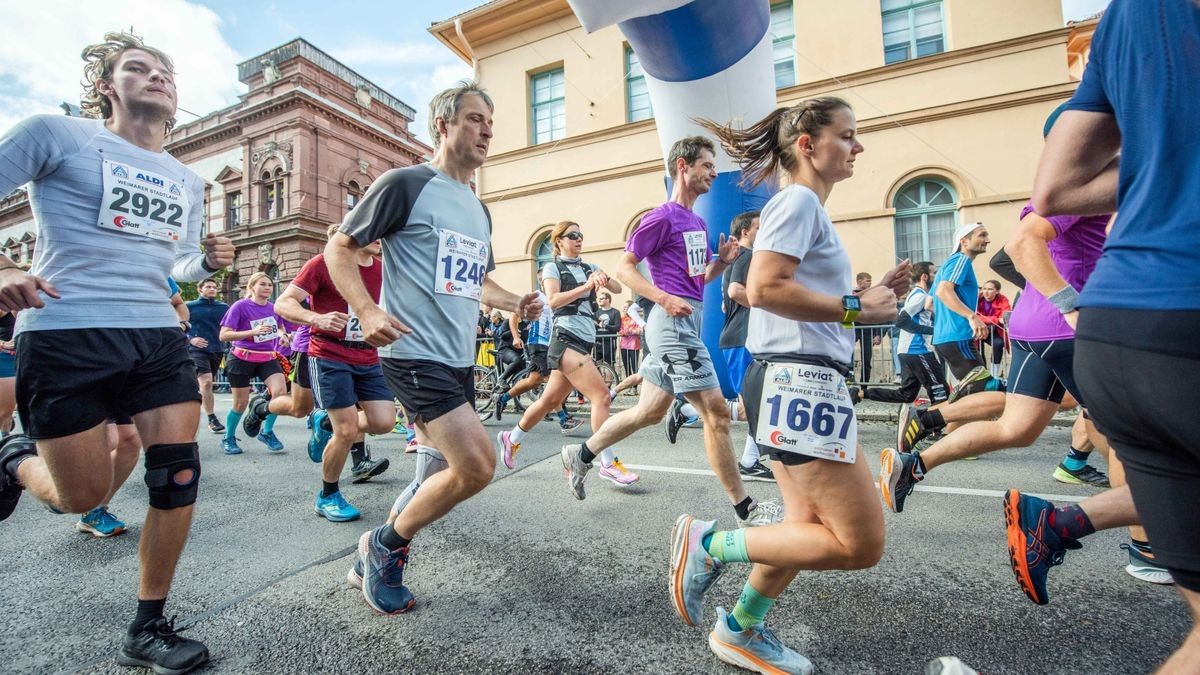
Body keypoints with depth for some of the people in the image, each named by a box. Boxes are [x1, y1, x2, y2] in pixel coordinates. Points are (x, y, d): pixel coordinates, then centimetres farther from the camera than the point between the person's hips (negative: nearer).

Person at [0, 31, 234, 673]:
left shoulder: (188, 181, 18)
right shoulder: (55, 133, 3)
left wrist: (209, 262, 0)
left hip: (158, 336, 4)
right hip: (65, 335, -4)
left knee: (178, 473, -4)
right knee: (83, 494, 2)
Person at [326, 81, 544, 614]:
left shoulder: (478, 209, 17)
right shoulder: (406, 183, -6)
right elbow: (339, 248, -4)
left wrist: (514, 303, 8)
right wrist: (367, 312, -20)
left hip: (459, 359, 9)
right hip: (415, 354, -8)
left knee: (451, 470, 13)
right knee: (478, 466, -14)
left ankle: (378, 561, 36)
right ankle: (384, 545, 13)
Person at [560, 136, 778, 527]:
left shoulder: (698, 223, 20)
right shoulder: (662, 217, -7)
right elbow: (624, 267, -9)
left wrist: (722, 261, 6)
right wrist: (664, 298, -21)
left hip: (686, 323, 10)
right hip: (674, 322, -10)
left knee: (650, 412, 14)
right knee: (716, 411, -5)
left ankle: (580, 456, 28)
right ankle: (745, 509, 9)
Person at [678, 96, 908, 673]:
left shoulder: (809, 208, 25)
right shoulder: (799, 200, -7)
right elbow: (764, 288, -22)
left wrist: (872, 292, 14)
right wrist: (856, 309, -14)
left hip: (805, 382, 11)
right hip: (797, 379, -11)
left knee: (812, 526, 14)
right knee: (859, 544, -5)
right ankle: (709, 543, 2)